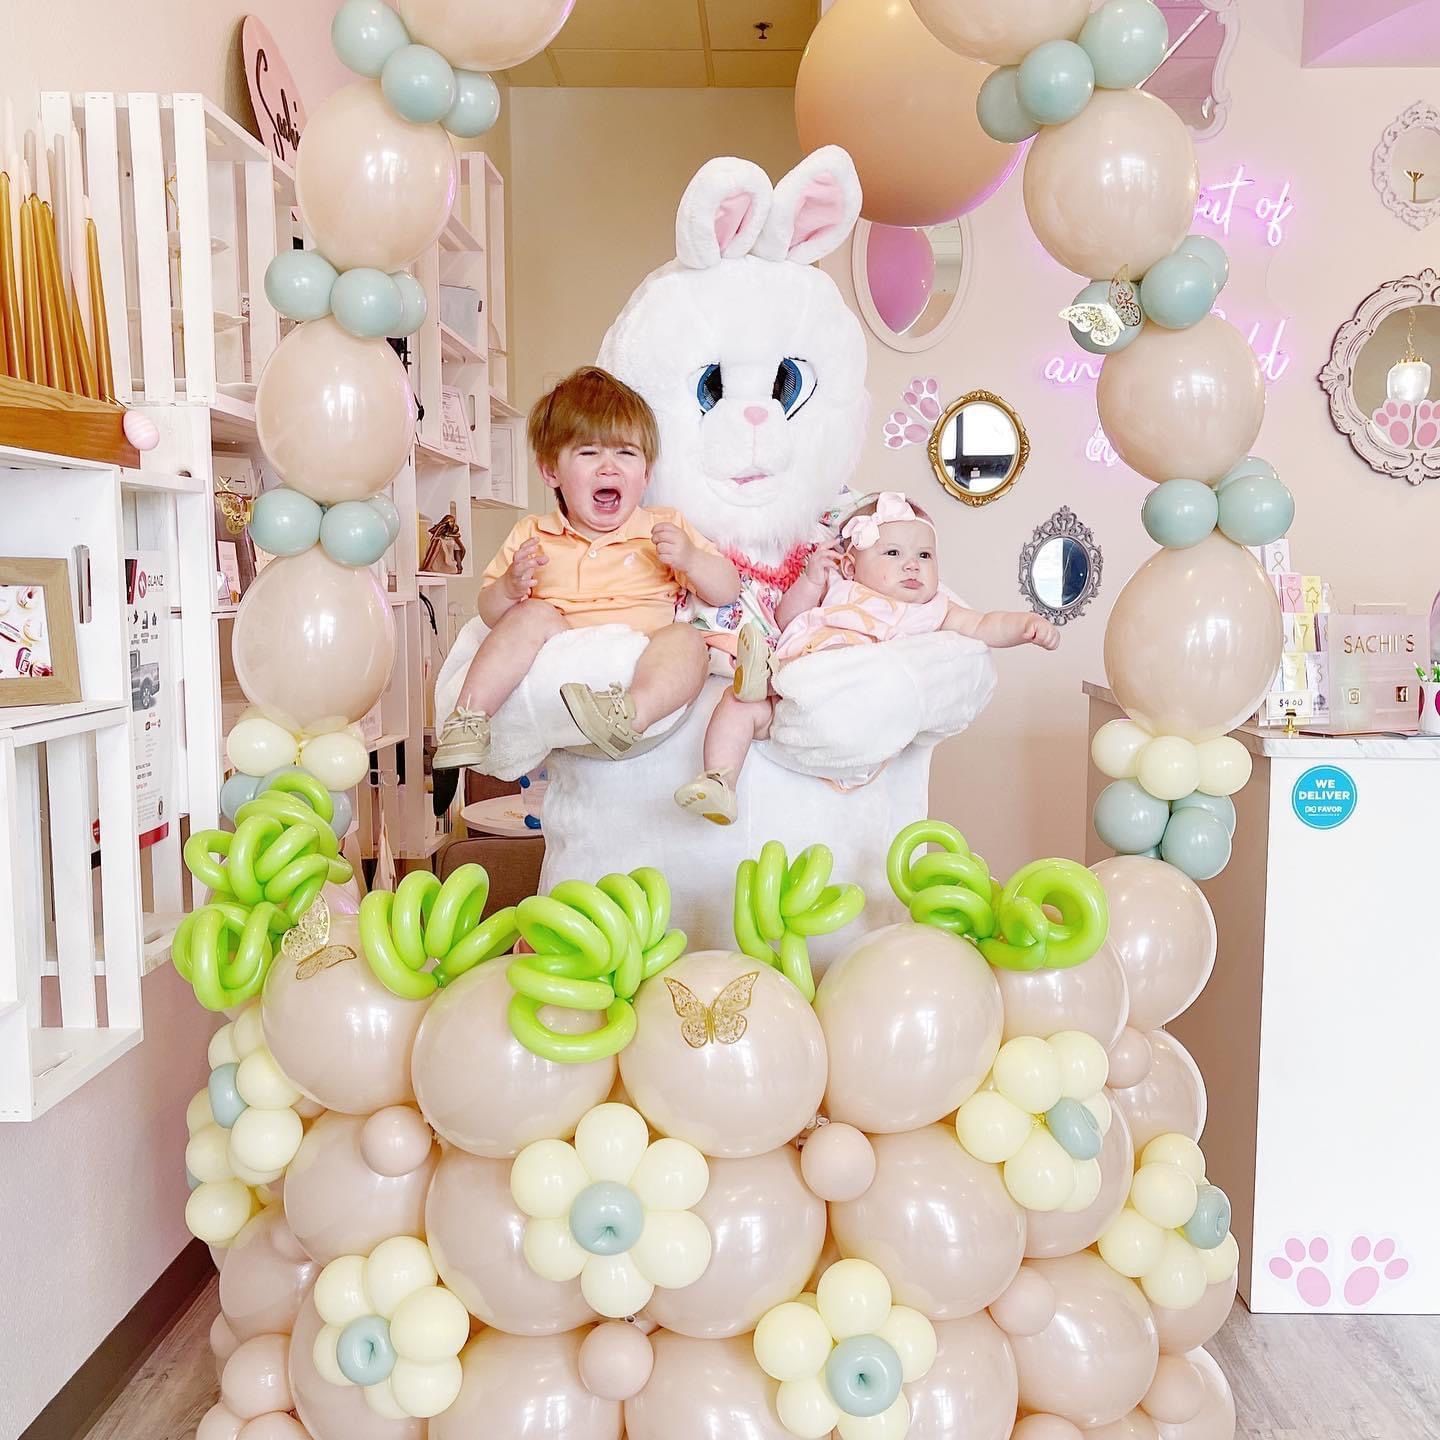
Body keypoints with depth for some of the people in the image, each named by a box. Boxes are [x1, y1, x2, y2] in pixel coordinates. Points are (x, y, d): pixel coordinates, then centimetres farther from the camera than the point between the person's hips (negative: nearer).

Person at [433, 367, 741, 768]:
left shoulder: (665, 528, 13)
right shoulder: (533, 536, 14)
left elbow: (727, 592, 12)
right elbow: (490, 613, 14)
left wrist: (690, 559, -9)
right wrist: (510, 586, -10)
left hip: (640, 673, 0)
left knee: (686, 640, -29)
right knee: (533, 615, -25)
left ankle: (630, 716, -54)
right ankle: (470, 716, -26)